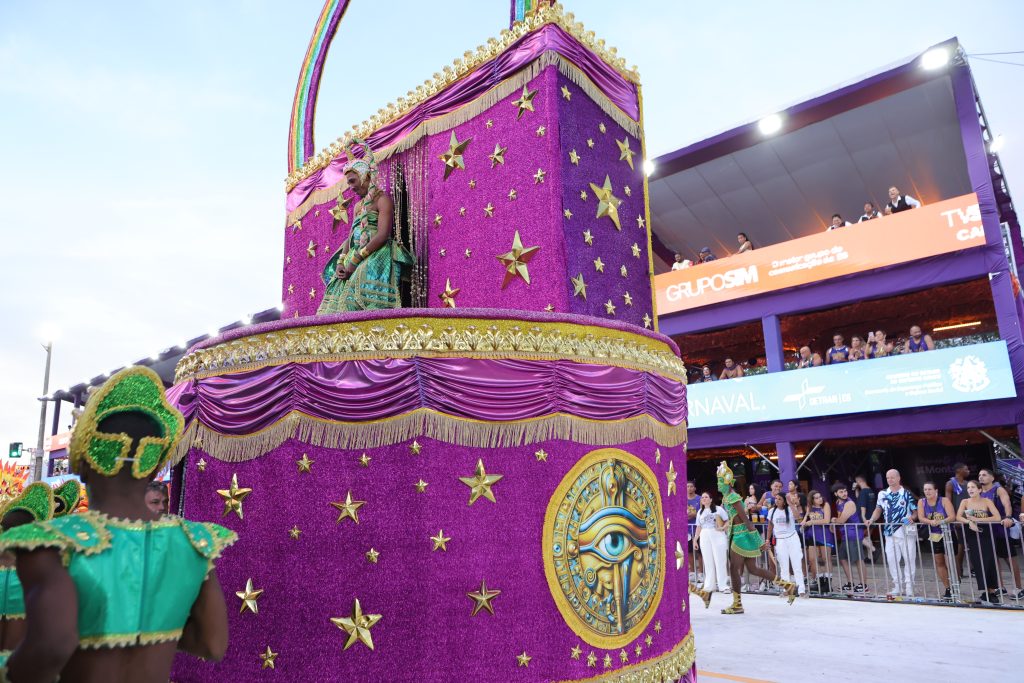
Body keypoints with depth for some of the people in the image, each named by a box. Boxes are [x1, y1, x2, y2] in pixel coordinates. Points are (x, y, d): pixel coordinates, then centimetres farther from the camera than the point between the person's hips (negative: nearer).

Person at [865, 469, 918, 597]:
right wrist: (872, 519, 3)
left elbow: (915, 511, 0)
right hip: (890, 533, 3)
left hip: (906, 532, -3)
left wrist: (911, 517, -20)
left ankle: (908, 587, 9)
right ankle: (897, 586, 14)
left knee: (909, 559, 0)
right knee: (892, 559, 4)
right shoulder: (882, 494, 8)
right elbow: (878, 509, 18)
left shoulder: (907, 494, -1)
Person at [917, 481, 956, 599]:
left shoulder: (944, 501, -10)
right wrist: (931, 522, -28)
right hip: (934, 536, 4)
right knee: (938, 562, 9)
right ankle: (948, 588, 19)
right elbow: (921, 518, -9)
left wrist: (940, 522, -34)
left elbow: (952, 517, -19)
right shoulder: (921, 502, -1)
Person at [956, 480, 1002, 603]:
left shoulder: (987, 501, -3)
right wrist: (969, 522, -28)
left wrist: (977, 519, -18)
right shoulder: (965, 502, 1)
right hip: (972, 536, 1)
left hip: (986, 535, -1)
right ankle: (984, 591, 10)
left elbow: (998, 518, -15)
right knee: (978, 564, 0)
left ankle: (992, 591, 8)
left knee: (989, 563, -4)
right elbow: (958, 517, -9)